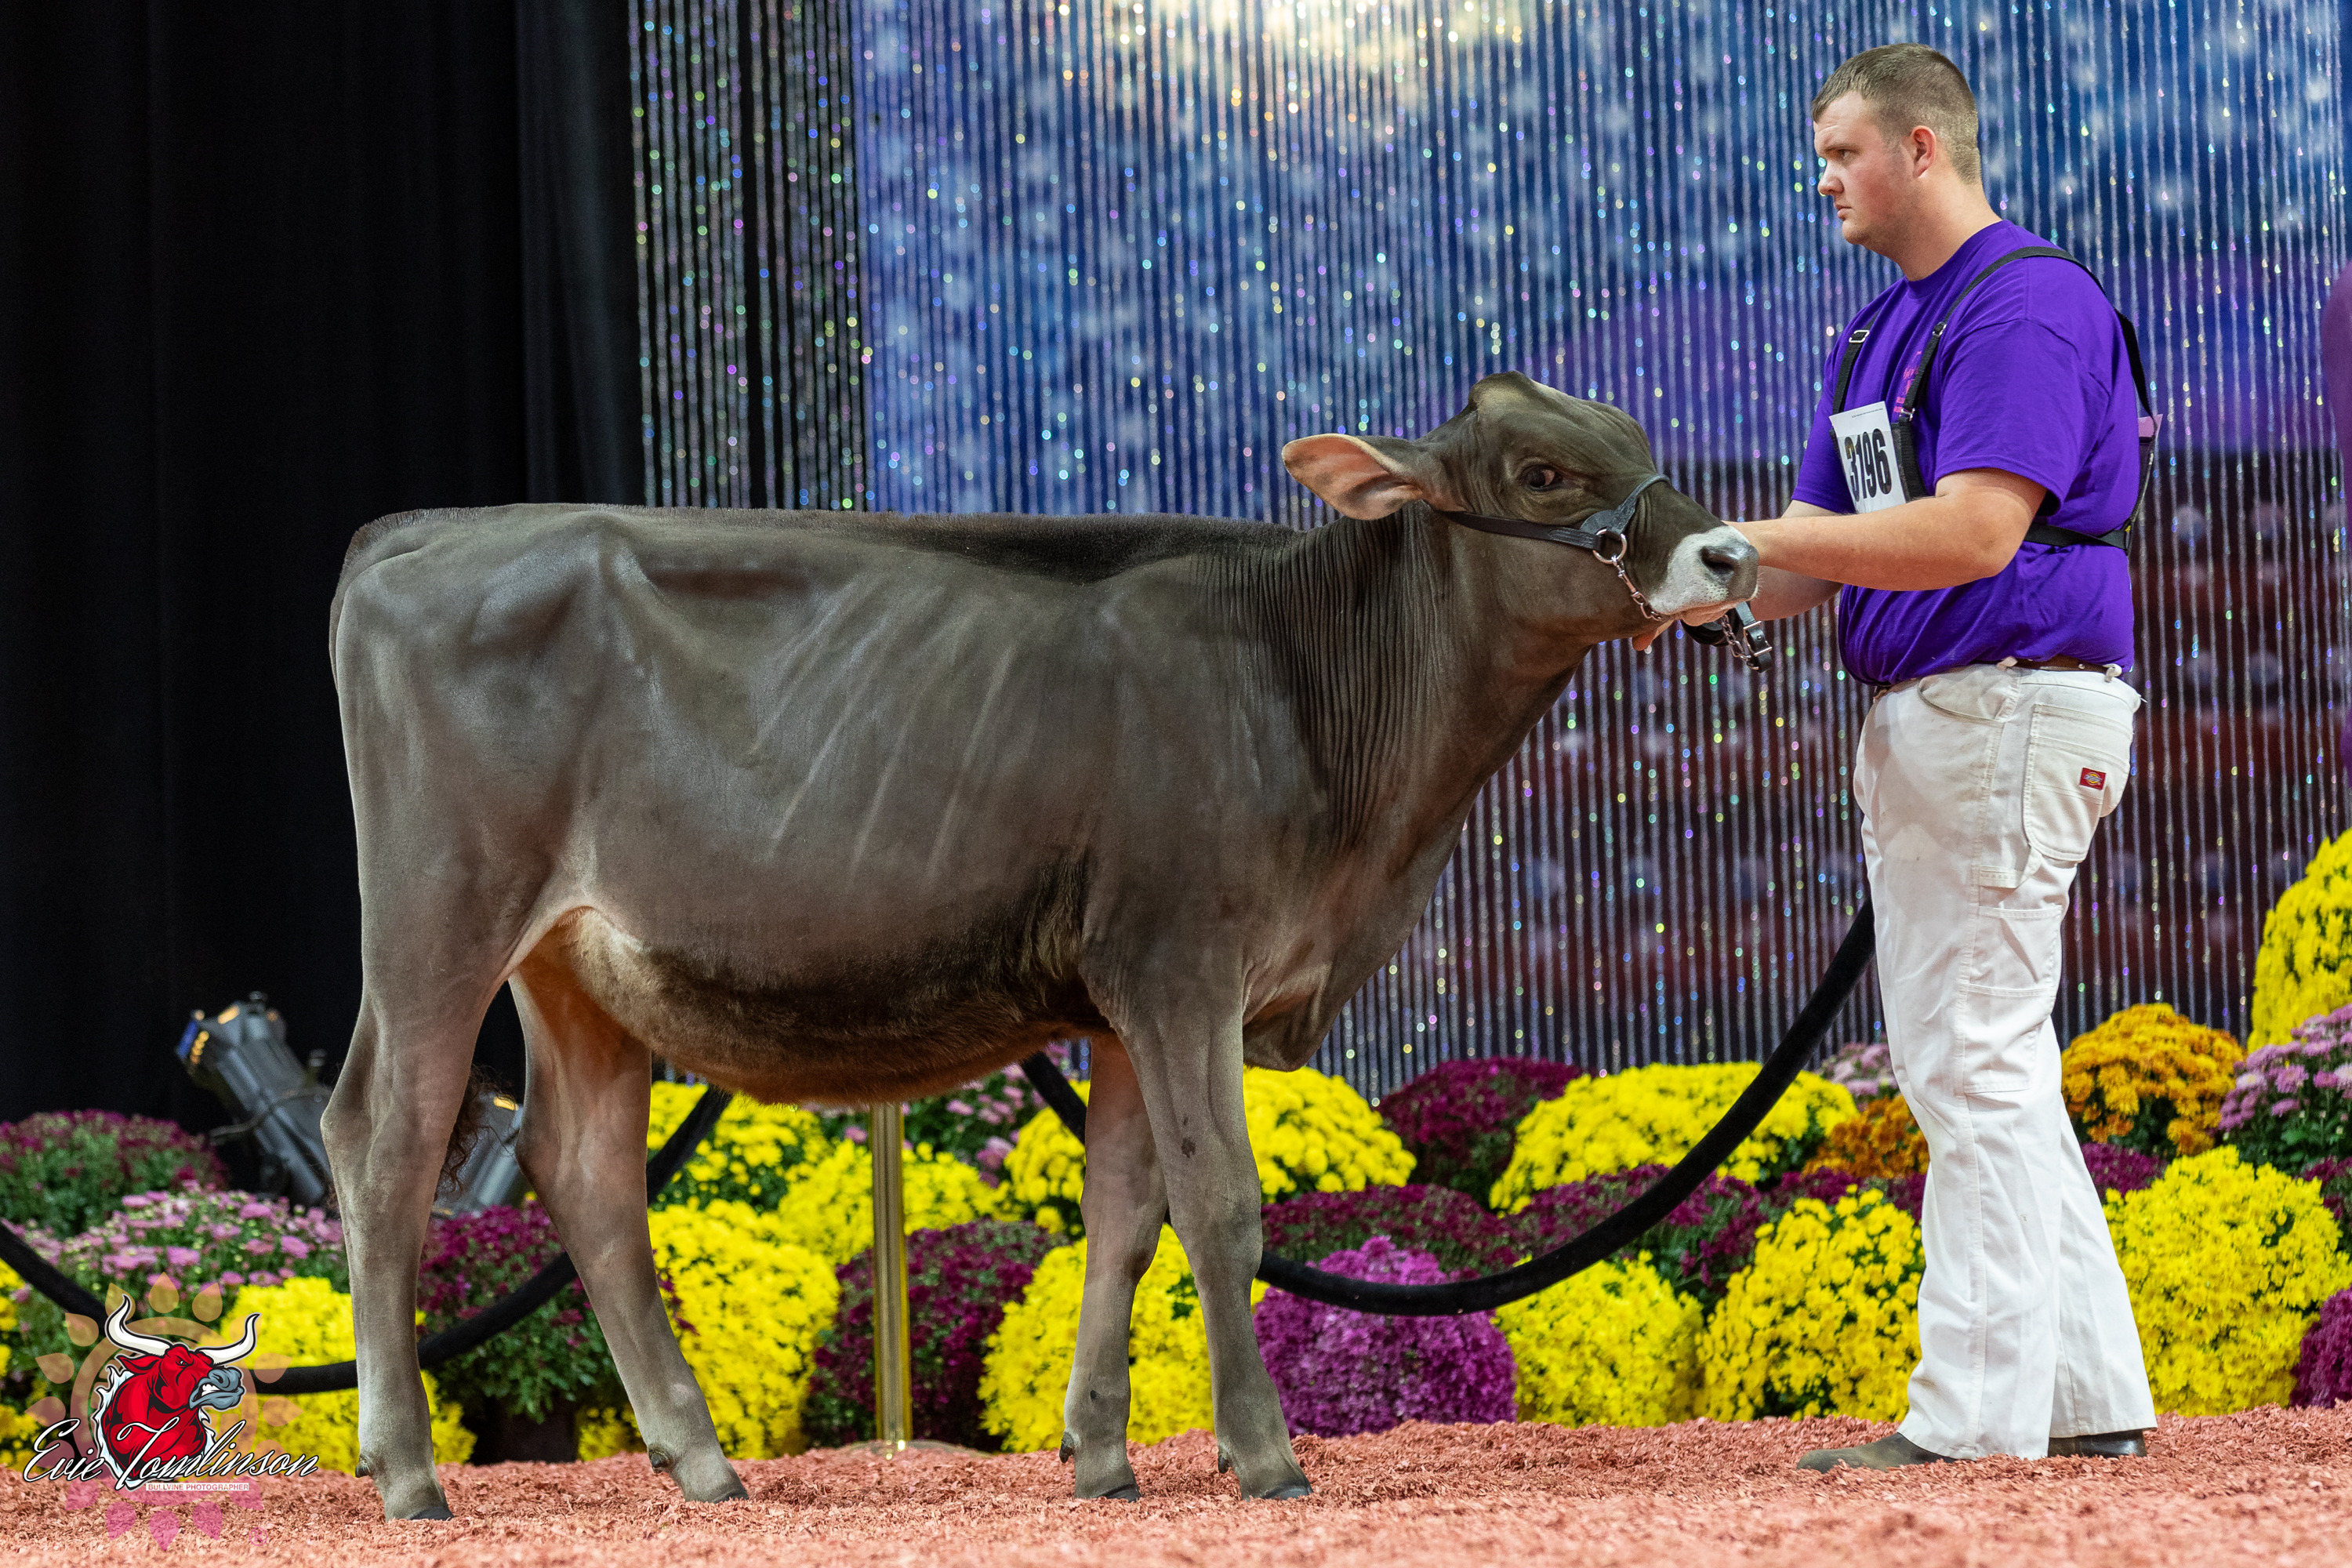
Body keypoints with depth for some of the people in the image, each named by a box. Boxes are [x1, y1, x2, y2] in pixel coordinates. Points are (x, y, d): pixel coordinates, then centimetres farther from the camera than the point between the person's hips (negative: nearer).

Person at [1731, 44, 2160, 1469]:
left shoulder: (2028, 305, -14)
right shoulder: (1881, 335, 17)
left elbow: (1974, 532, -25)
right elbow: (1817, 562, 17)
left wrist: (1749, 541, -23)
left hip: (2018, 700, -11)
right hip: (1917, 718, 11)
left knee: (1980, 1062, -10)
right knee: (1953, 1059, 13)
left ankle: (1976, 1420, -9)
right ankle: (2092, 1398, 17)